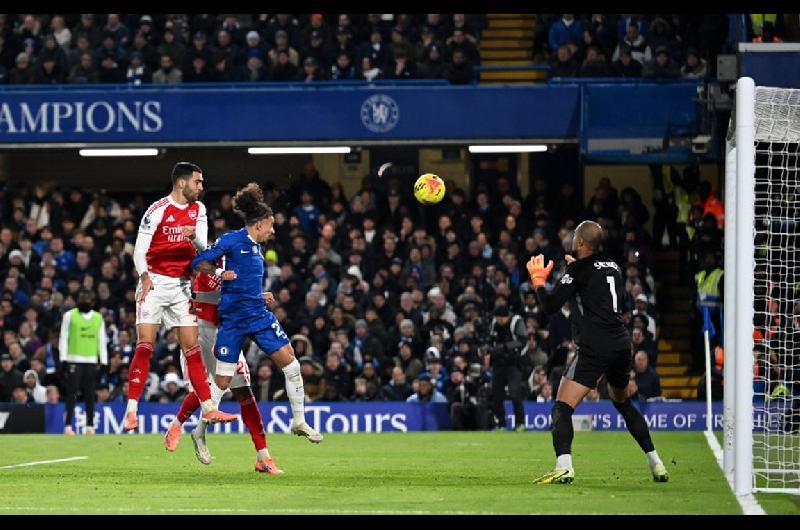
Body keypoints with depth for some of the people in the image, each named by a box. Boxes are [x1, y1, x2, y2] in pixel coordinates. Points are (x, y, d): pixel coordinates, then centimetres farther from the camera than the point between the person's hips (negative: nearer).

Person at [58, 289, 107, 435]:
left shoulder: (98, 318, 10)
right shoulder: (70, 316, 2)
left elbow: (102, 341, 12)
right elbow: (63, 338, 0)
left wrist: (104, 362, 5)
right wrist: (63, 359, -7)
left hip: (91, 361, 3)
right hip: (74, 360, -3)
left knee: (90, 395, 4)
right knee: (72, 394, -6)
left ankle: (90, 426, 9)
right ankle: (68, 426, -6)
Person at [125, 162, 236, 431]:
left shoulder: (198, 210, 8)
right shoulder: (157, 210, -10)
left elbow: (202, 246, 0)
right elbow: (139, 251, -12)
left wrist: (194, 235, -23)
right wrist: (145, 277, -29)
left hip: (182, 286, 5)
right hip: (154, 283, -5)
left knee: (192, 349, 6)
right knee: (145, 346, -13)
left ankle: (208, 408, 8)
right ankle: (131, 411, -14)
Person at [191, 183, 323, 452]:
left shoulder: (256, 248, 15)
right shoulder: (231, 241, -7)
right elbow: (198, 263, -7)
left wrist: (262, 297, 10)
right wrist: (219, 272, -21)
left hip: (259, 315, 7)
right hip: (233, 318, -7)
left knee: (291, 364, -3)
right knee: (222, 381, -4)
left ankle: (299, 421, 8)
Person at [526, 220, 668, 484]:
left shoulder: (579, 269, -3)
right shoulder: (613, 267, 16)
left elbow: (550, 305, -6)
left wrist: (538, 280, 13)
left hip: (594, 348, -7)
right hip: (621, 344, 7)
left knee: (562, 408, -9)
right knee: (623, 403, 28)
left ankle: (564, 467, -29)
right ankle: (656, 464, 24)